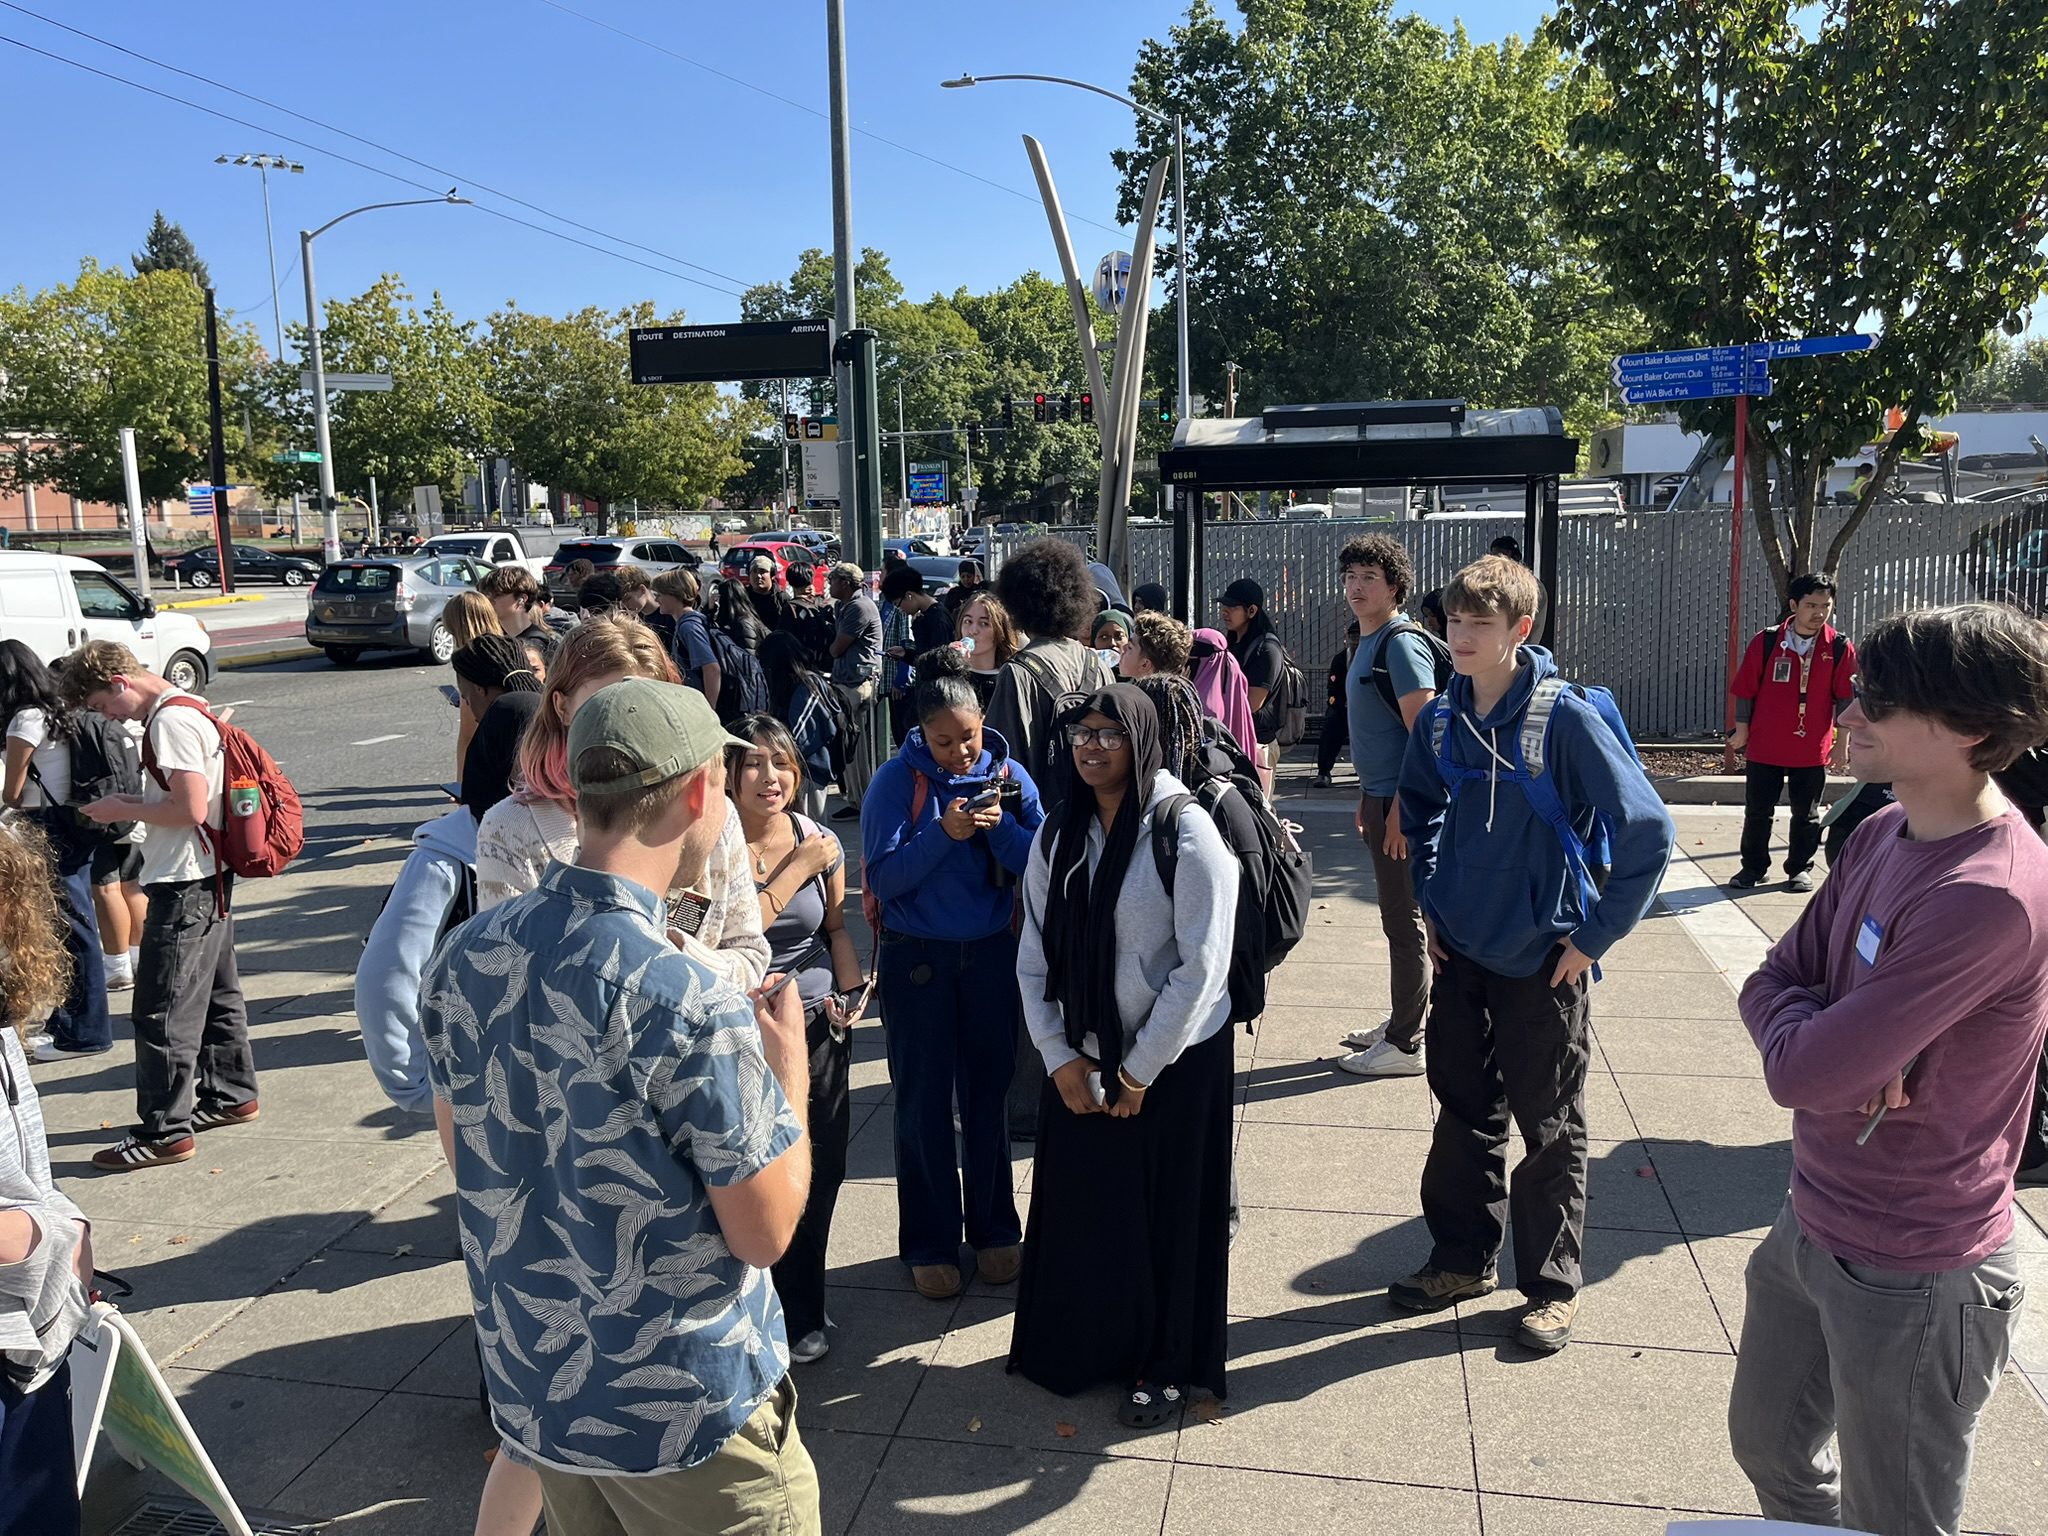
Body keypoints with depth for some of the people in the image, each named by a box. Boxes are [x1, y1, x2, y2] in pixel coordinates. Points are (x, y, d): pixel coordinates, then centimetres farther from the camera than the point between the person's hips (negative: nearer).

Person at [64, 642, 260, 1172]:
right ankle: (231, 1095, 33)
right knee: (216, 992, 20)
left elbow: (190, 809, -24)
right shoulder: (184, 709, 13)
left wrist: (124, 809, -11)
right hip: (210, 877, 11)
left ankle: (166, 1131, 2)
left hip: (185, 888, -11)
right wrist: (128, 803, 8)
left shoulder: (171, 720, -18)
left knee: (163, 1009, -4)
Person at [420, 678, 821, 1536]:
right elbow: (765, 1231, -19)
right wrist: (791, 1070, -4)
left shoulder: (462, 959, -7)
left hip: (531, 1389, 6)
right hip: (684, 1411, -6)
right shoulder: (688, 1000, -28)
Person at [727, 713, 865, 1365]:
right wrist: (797, 869, -18)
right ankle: (795, 1320, 26)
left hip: (821, 1026, 4)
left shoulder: (820, 840, 1)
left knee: (823, 1168, 10)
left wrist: (852, 990, -2)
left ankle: (801, 1312, 34)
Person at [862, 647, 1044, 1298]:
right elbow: (883, 877, -16)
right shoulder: (897, 780, -11)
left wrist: (1000, 827, -24)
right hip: (916, 959, -2)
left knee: (988, 1095, 12)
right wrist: (944, 834, -27)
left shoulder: (1008, 774, -4)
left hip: (991, 953, 2)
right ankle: (929, 1243, 21)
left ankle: (993, 1228, 28)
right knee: (924, 1103, 7)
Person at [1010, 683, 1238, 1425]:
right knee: (1078, 1205, 12)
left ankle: (1163, 1367, 28)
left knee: (1167, 1214, 8)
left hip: (1175, 1062, -4)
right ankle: (1081, 1345, 34)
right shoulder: (1057, 837, 2)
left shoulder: (1186, 833, -15)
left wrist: (1139, 1072, -13)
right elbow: (1034, 955, 5)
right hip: (1080, 1062, 5)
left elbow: (1202, 967, -17)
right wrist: (1059, 1057, -3)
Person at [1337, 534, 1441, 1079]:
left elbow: (1424, 733, -21)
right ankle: (1401, 1021, 29)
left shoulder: (1401, 644, -15)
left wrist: (1402, 808, -23)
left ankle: (1405, 1045, 6)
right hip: (1381, 797, 10)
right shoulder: (1369, 643, 15)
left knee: (1405, 922, -2)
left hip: (1403, 800, -10)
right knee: (1398, 917, 17)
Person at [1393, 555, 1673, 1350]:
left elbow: (1646, 828, -17)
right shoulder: (1442, 720, 0)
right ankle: (1463, 1259, 32)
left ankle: (1553, 1286, 24)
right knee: (1463, 1113, 16)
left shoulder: (1565, 716, -17)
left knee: (1550, 1128, 9)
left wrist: (1596, 934, -14)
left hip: (1541, 958, -5)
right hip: (1460, 953, 5)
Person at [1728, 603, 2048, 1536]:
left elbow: (1798, 1071, -30)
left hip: (1910, 1281, -8)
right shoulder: (1883, 835, -1)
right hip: (1812, 1227, 8)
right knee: (1770, 1450, 26)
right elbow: (1771, 984, 2)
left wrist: (1798, 1023, -9)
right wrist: (1850, 1047, -17)